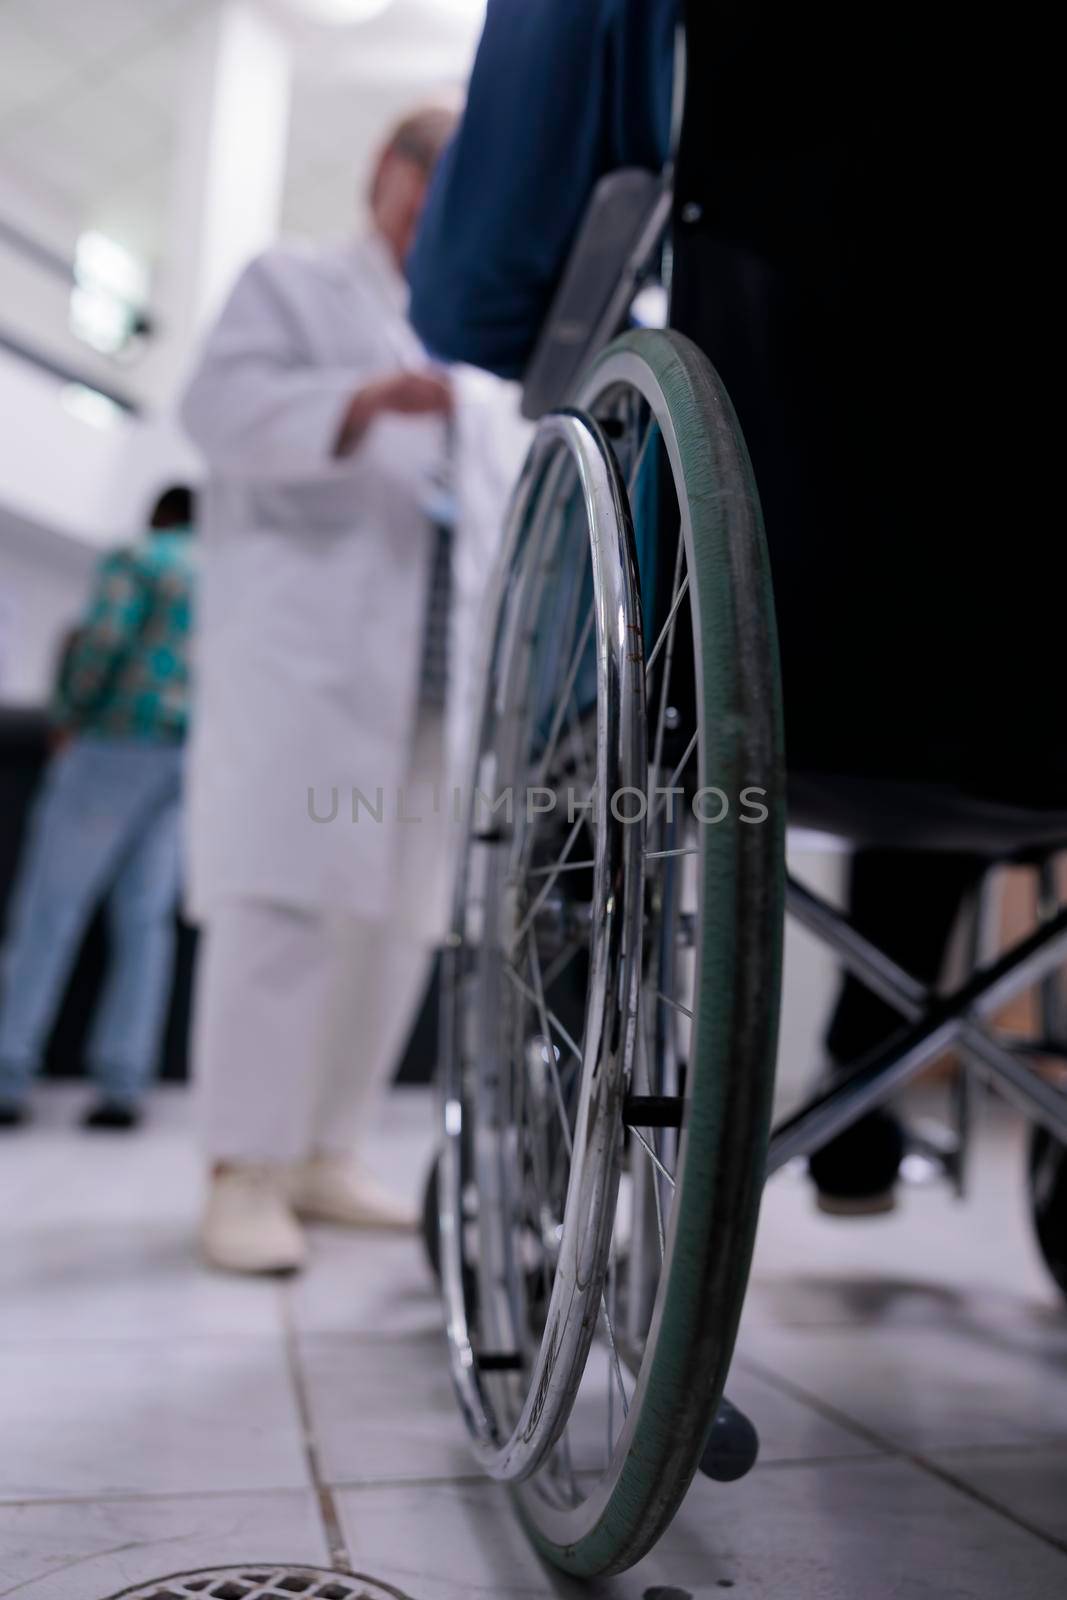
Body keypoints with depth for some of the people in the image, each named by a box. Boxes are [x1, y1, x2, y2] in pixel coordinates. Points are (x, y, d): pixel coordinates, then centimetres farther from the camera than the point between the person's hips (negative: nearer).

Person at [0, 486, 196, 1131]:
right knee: (145, 918, 3)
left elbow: (103, 641, -11)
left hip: (121, 744, -5)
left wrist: (67, 715, 0)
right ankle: (124, 1084, -1)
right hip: (199, 757, 5)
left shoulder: (137, 559, 3)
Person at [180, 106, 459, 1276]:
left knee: (396, 917, 2)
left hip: (426, 664, 6)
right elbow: (222, 402, -4)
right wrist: (363, 400, -19)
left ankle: (324, 1155, 11)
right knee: (281, 896, -15)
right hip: (300, 642, -6)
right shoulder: (292, 283, 15)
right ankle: (244, 1172, -10)